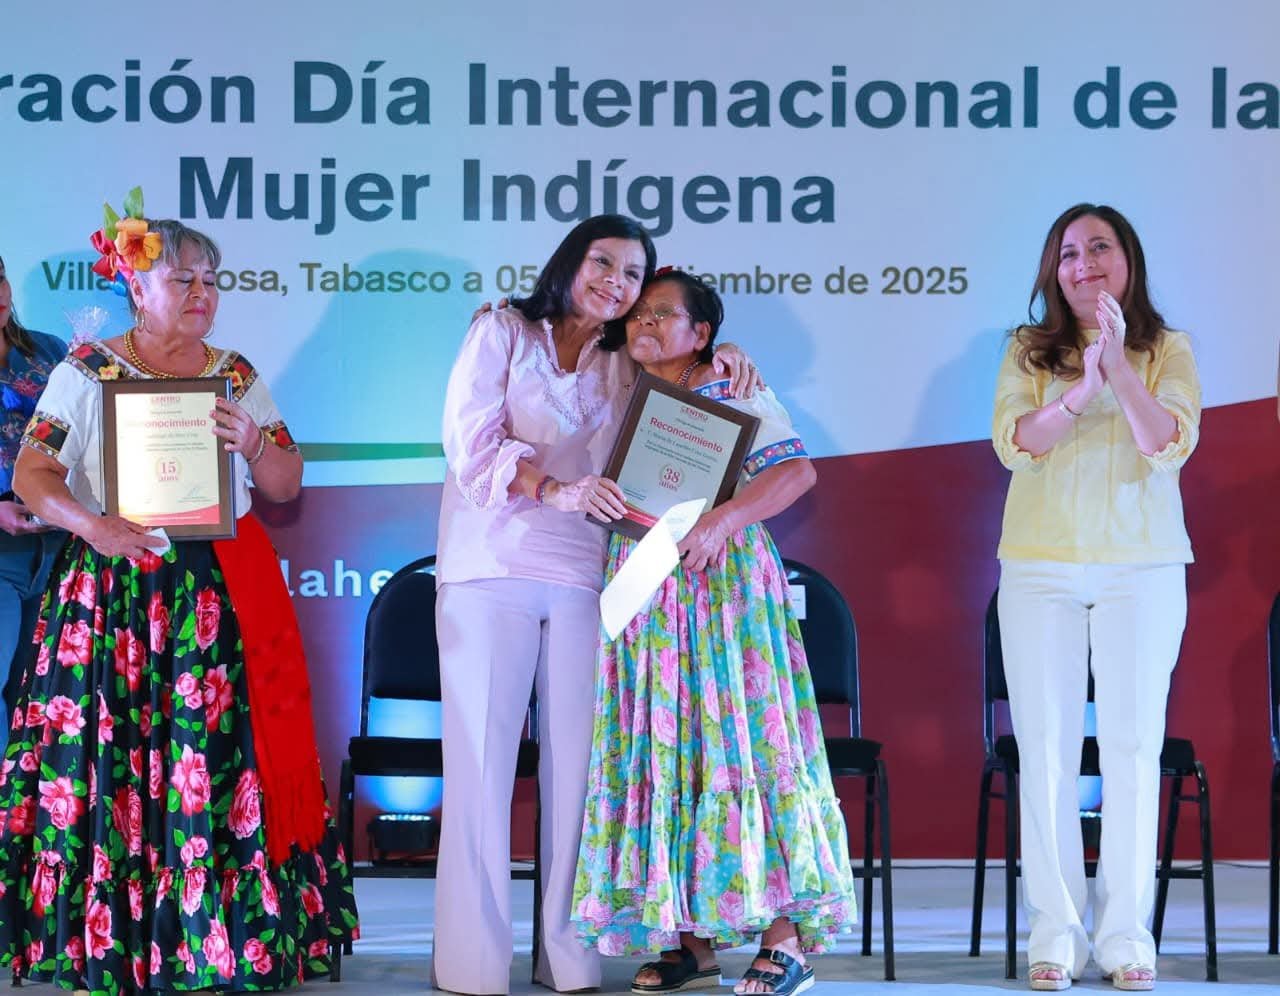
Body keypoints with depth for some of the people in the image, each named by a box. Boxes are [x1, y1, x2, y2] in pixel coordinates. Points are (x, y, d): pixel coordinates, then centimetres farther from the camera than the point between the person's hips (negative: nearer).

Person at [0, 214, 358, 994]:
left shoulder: (237, 376, 13)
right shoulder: (87, 372, 4)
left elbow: (287, 485, 13)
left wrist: (254, 444, -8)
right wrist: (91, 525, -18)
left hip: (223, 601, 2)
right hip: (115, 595, -2)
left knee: (222, 762, -5)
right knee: (111, 761, -6)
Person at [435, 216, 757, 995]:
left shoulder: (626, 369, 16)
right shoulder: (501, 333, 5)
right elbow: (471, 440, -6)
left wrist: (719, 361, 5)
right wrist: (552, 488, -22)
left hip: (582, 579, 3)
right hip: (490, 571, -3)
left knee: (576, 768, 0)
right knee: (481, 763, -5)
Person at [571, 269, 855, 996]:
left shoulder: (732, 394, -1)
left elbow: (797, 471, -12)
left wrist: (723, 518, -23)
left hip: (723, 584, -5)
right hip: (645, 599, 6)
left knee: (737, 739, -8)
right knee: (662, 752, 2)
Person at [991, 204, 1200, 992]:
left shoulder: (1167, 349, 4)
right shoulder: (1028, 350, 6)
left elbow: (1171, 446, -11)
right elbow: (1013, 442, -8)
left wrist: (1118, 366, -21)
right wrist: (1080, 392, -23)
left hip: (1143, 570, -1)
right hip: (1041, 570, 1)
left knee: (1134, 747, 0)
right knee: (1047, 749, 1)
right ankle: (1057, 933, 6)